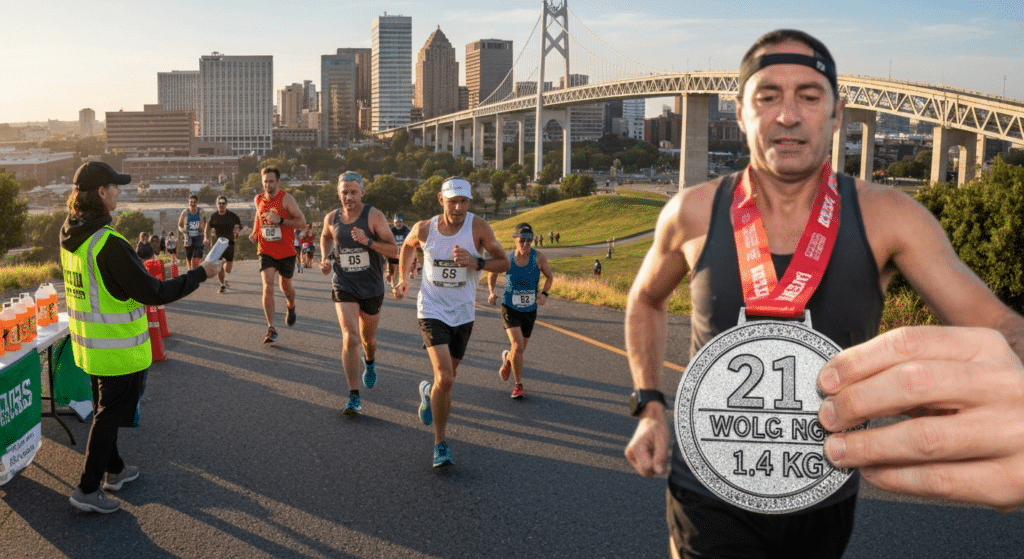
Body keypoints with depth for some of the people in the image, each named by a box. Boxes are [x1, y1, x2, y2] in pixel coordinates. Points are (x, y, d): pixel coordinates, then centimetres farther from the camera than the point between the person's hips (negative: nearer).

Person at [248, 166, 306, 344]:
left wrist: (280, 220, -26)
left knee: (285, 286, 15)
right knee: (268, 287, -15)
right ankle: (271, 329, -16)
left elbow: (302, 222, -14)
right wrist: (254, 232, 9)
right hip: (266, 251, 2)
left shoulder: (287, 199, -11)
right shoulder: (258, 199, 4)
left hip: (286, 251, -2)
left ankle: (291, 307, 51)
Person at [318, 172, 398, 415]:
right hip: (344, 287, 0)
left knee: (368, 338, 19)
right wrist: (325, 258, 7)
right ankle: (354, 398, -11)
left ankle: (369, 363, 56)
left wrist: (368, 241, -29)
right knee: (350, 339, -17)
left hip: (372, 288, 0)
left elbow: (394, 251, -15)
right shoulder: (332, 218, -1)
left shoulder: (374, 216, -12)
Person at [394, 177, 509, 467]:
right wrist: (404, 278, 12)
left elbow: (504, 262, -7)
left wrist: (476, 262, -23)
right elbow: (407, 246, 15)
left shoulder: (478, 228, -12)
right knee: (445, 379, -17)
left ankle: (429, 392, 55)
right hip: (432, 311, -2)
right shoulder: (424, 229, -8)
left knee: (448, 375, 18)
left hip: (463, 313, 2)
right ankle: (440, 443, 0)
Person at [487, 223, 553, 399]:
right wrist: (491, 292, -8)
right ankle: (518, 384, 0)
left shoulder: (539, 257, -10)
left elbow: (549, 277, 5)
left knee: (520, 350, 15)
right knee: (518, 347, -20)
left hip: (529, 311, 2)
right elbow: (492, 274, 9)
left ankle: (507, 359, 51)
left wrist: (544, 293, -14)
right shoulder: (507, 259, -10)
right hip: (510, 309, -2)